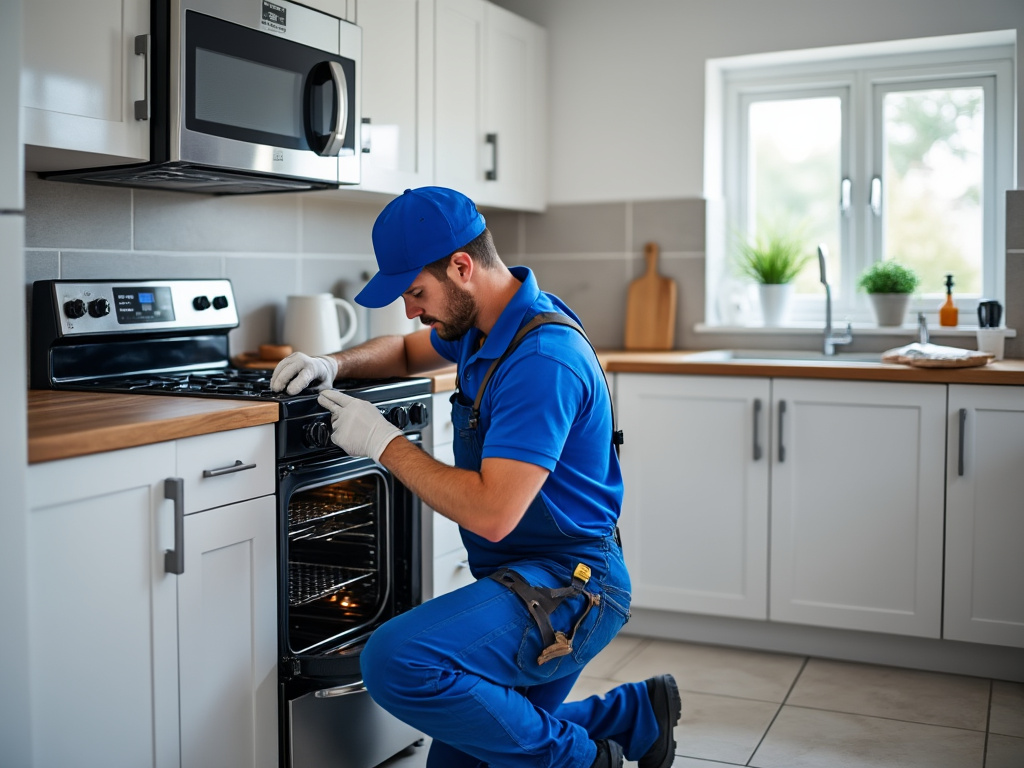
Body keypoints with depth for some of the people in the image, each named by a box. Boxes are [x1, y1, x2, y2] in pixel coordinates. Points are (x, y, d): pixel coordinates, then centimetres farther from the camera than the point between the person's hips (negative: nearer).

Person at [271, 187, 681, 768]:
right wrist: (335, 365, 5)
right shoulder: (484, 323, 7)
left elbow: (491, 514, -30)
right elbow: (408, 351, 27)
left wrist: (385, 443, -19)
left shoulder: (543, 359, -25)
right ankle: (635, 718, 26)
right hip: (526, 581, 10)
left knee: (397, 661, -31)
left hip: (568, 588, -10)